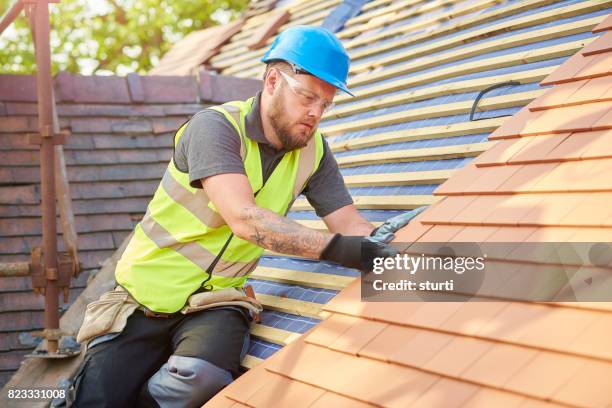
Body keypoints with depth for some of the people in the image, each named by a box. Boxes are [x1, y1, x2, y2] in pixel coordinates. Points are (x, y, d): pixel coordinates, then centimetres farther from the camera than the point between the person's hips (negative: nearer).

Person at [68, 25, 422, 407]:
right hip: (146, 297, -2)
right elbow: (243, 218, -31)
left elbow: (351, 224, -2)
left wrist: (390, 246, -23)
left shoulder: (313, 151, 0)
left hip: (215, 302, 3)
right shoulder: (216, 126, -18)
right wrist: (335, 247, -38)